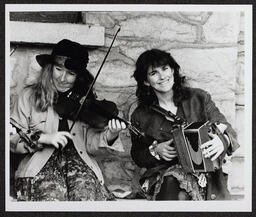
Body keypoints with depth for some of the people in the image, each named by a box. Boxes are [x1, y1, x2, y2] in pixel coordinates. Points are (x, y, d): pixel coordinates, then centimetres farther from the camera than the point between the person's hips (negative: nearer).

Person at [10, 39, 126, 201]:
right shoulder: (29, 96, 7)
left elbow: (91, 146, 5)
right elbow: (12, 139, 3)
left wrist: (109, 137, -15)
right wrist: (43, 138, -11)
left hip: (79, 162, 2)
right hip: (41, 164, -1)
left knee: (86, 195, -28)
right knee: (54, 196, -31)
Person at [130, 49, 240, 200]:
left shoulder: (199, 98, 6)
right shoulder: (140, 117, 7)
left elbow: (227, 130, 6)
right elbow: (137, 157, 15)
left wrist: (223, 141, -19)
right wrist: (155, 151, -7)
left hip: (206, 172, 1)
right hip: (163, 176, -1)